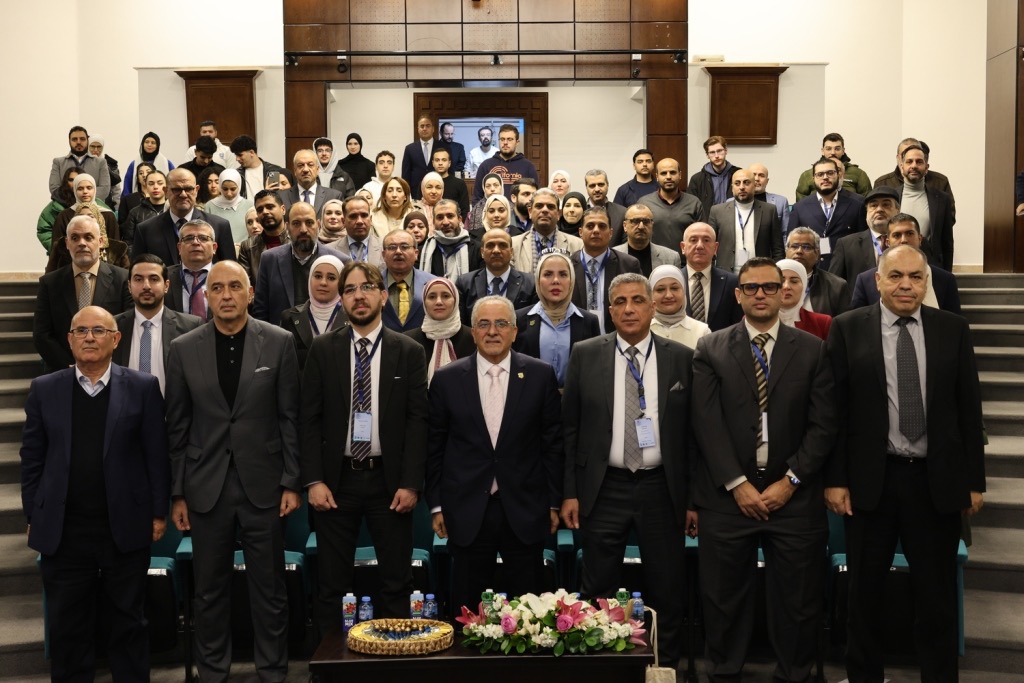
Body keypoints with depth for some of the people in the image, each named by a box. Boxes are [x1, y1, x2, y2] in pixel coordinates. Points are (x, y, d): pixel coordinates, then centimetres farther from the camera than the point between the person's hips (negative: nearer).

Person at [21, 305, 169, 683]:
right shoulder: (44, 389, 4)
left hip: (125, 528, -1)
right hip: (63, 531, 1)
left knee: (128, 621, 12)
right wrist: (33, 517, 3)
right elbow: (32, 459, 5)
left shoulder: (143, 387, -1)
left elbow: (157, 454, -1)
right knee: (67, 625, 11)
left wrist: (159, 512, -3)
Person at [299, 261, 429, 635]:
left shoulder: (409, 352, 1)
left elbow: (418, 420, -1)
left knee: (396, 583, 6)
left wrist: (411, 483, -8)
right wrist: (313, 480, -7)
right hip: (337, 480, 1)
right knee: (331, 584, 8)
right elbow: (309, 418, 2)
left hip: (389, 480, 0)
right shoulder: (323, 349, 4)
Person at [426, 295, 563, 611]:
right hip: (467, 513, 0)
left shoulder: (541, 375, 1)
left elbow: (553, 442, 4)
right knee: (469, 609, 8)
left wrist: (554, 502, 4)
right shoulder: (447, 379, 2)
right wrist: (436, 505, 4)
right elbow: (434, 447, 6)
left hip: (525, 512, 0)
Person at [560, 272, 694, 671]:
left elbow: (691, 431, 3)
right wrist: (569, 492, -2)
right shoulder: (585, 355, 2)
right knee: (598, 594, 7)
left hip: (661, 489, 0)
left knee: (667, 594, 8)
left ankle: (665, 667, 23)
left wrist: (693, 498, 1)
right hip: (604, 488, 0)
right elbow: (569, 428, 3)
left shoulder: (681, 358, 2)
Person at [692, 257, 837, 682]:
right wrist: (737, 484, -10)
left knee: (798, 601, 7)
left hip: (794, 497, 1)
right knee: (724, 600, 7)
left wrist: (791, 481, -8)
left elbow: (823, 424, 1)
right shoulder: (710, 350, 4)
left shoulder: (812, 350, 6)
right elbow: (707, 422, -3)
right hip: (727, 495, 0)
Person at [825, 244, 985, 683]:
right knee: (865, 591, 12)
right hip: (870, 478, -1)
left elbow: (969, 409, 4)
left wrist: (974, 478, 2)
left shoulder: (953, 329, 3)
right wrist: (835, 478, -7)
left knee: (937, 593, 10)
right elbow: (835, 408, -3)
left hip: (937, 479, 1)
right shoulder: (848, 328, -2)